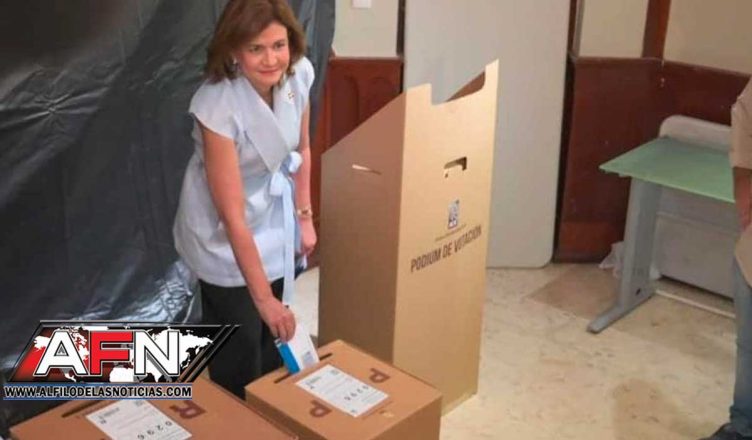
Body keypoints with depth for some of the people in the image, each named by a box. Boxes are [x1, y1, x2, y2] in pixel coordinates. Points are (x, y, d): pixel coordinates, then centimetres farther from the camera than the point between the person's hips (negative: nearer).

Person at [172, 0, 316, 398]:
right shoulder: (217, 106, -34)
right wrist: (263, 296, -26)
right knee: (239, 347, 6)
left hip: (276, 213, 6)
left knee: (275, 333, 20)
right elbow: (234, 217, -30)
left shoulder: (299, 72, -17)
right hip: (225, 235, -6)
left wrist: (304, 216, 5)